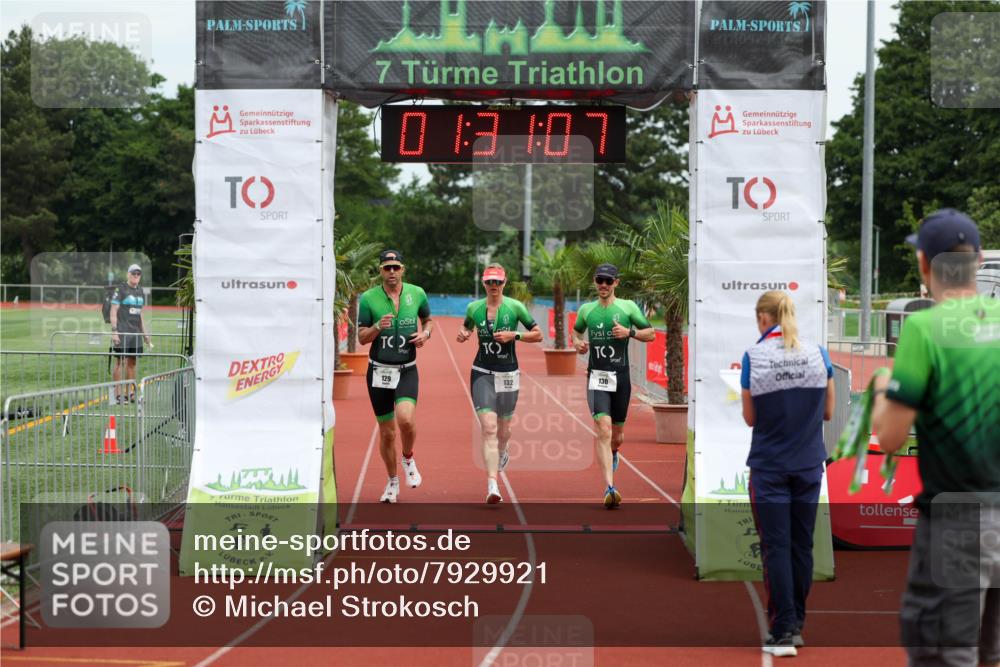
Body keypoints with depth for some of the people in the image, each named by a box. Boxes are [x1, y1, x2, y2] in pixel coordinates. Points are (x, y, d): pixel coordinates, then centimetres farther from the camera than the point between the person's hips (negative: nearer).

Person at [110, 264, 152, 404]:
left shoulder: (140, 291, 16)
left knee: (132, 362, 8)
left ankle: (129, 393, 13)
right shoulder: (120, 289, -4)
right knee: (120, 362, -6)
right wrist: (114, 330, -16)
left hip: (136, 332, 7)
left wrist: (145, 332, 18)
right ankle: (118, 394, -5)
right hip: (122, 332, -7)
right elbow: (113, 312, -8)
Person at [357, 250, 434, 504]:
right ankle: (393, 482, 26)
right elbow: (362, 337, -1)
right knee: (387, 432, 5)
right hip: (379, 371, 0)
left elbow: (428, 319, 18)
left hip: (407, 370, 0)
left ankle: (408, 459, 8)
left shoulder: (417, 293, 1)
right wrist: (378, 327, -20)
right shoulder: (368, 298, -4)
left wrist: (425, 333, -3)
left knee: (406, 420, -24)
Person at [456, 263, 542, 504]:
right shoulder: (473, 308, 1)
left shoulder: (515, 307, -5)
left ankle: (502, 452, 53)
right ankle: (492, 486, -21)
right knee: (488, 426, -16)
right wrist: (463, 334, -2)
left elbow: (538, 335, 0)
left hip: (508, 374, 0)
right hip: (482, 373, 0)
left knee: (502, 429, 14)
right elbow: (466, 327, 21)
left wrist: (514, 336, -14)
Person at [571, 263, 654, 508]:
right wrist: (577, 342, 3)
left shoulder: (628, 307, 2)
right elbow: (576, 330, 26)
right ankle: (609, 488, -22)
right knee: (603, 429, -18)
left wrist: (629, 332, -11)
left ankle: (612, 453, 51)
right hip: (597, 377, -1)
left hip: (621, 377, 1)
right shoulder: (586, 310, 7)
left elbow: (651, 334, 7)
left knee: (617, 436, 12)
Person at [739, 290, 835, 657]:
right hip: (808, 465, 3)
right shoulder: (818, 354, -2)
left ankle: (783, 632, -2)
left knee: (776, 547, 1)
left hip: (769, 465, -3)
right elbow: (828, 412, 6)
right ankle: (796, 624, 21)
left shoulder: (754, 357, -9)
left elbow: (750, 418, -2)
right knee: (802, 545, 12)